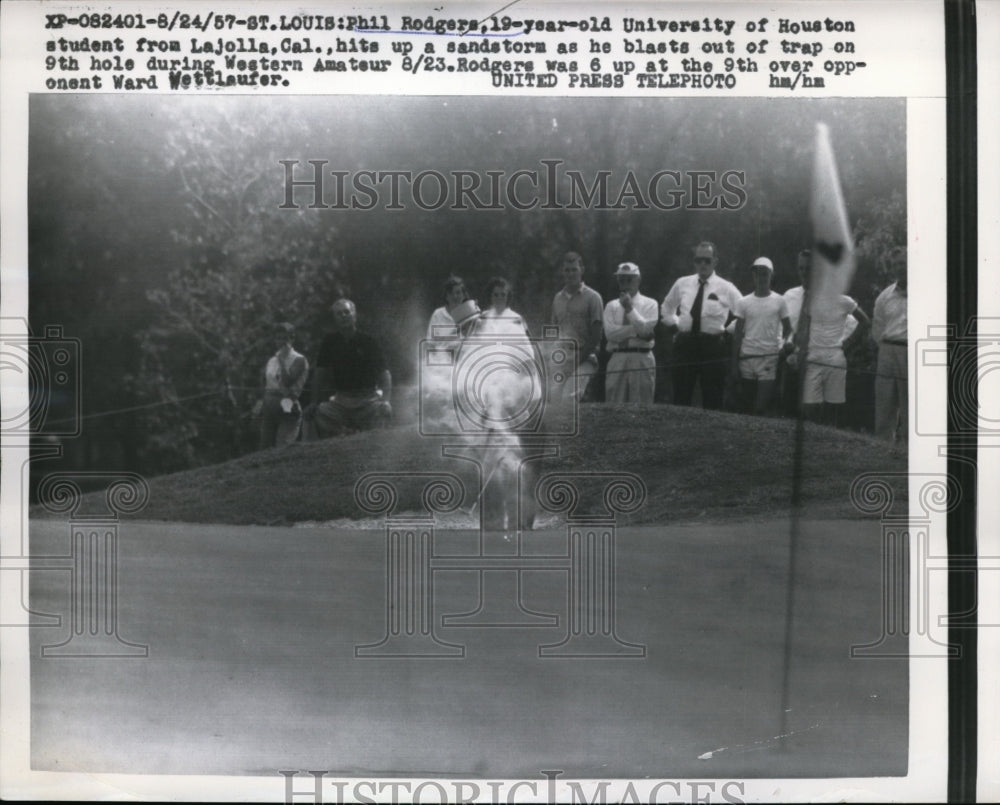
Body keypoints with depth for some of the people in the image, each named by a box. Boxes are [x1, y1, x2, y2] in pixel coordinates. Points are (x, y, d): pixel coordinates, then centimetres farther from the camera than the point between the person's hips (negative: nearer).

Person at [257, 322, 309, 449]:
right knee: (265, 449, 1)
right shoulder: (271, 360, 15)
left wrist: (282, 360, -11)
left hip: (287, 409, -6)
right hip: (269, 408, 6)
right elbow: (265, 386, 18)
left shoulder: (299, 360, -2)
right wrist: (262, 409, 13)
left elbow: (288, 381, -15)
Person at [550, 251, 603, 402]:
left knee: (570, 398, -24)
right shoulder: (558, 298, 17)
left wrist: (581, 358, -12)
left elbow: (596, 335, -4)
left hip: (584, 358, -5)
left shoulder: (592, 297, 1)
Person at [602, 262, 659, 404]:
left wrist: (630, 308, -12)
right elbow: (610, 333, -3)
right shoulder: (611, 306, 13)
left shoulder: (649, 304, 8)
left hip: (642, 359, -2)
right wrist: (636, 330, -8)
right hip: (617, 359, 2)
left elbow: (645, 329, -9)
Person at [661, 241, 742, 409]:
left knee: (712, 402, 1)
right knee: (680, 398, 3)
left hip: (713, 346, -3)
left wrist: (729, 330, -3)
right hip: (685, 344, 3)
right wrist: (674, 323, 13)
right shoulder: (682, 284, 9)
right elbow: (667, 306, 27)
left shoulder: (726, 288, -1)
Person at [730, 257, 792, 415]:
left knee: (761, 408, -10)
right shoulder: (743, 303, 7)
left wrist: (784, 344, -6)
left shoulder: (779, 301, 4)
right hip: (746, 358, 2)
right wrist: (734, 365, 3)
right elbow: (738, 335, 7)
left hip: (769, 358, -2)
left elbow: (787, 328, 11)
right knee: (747, 406, 4)